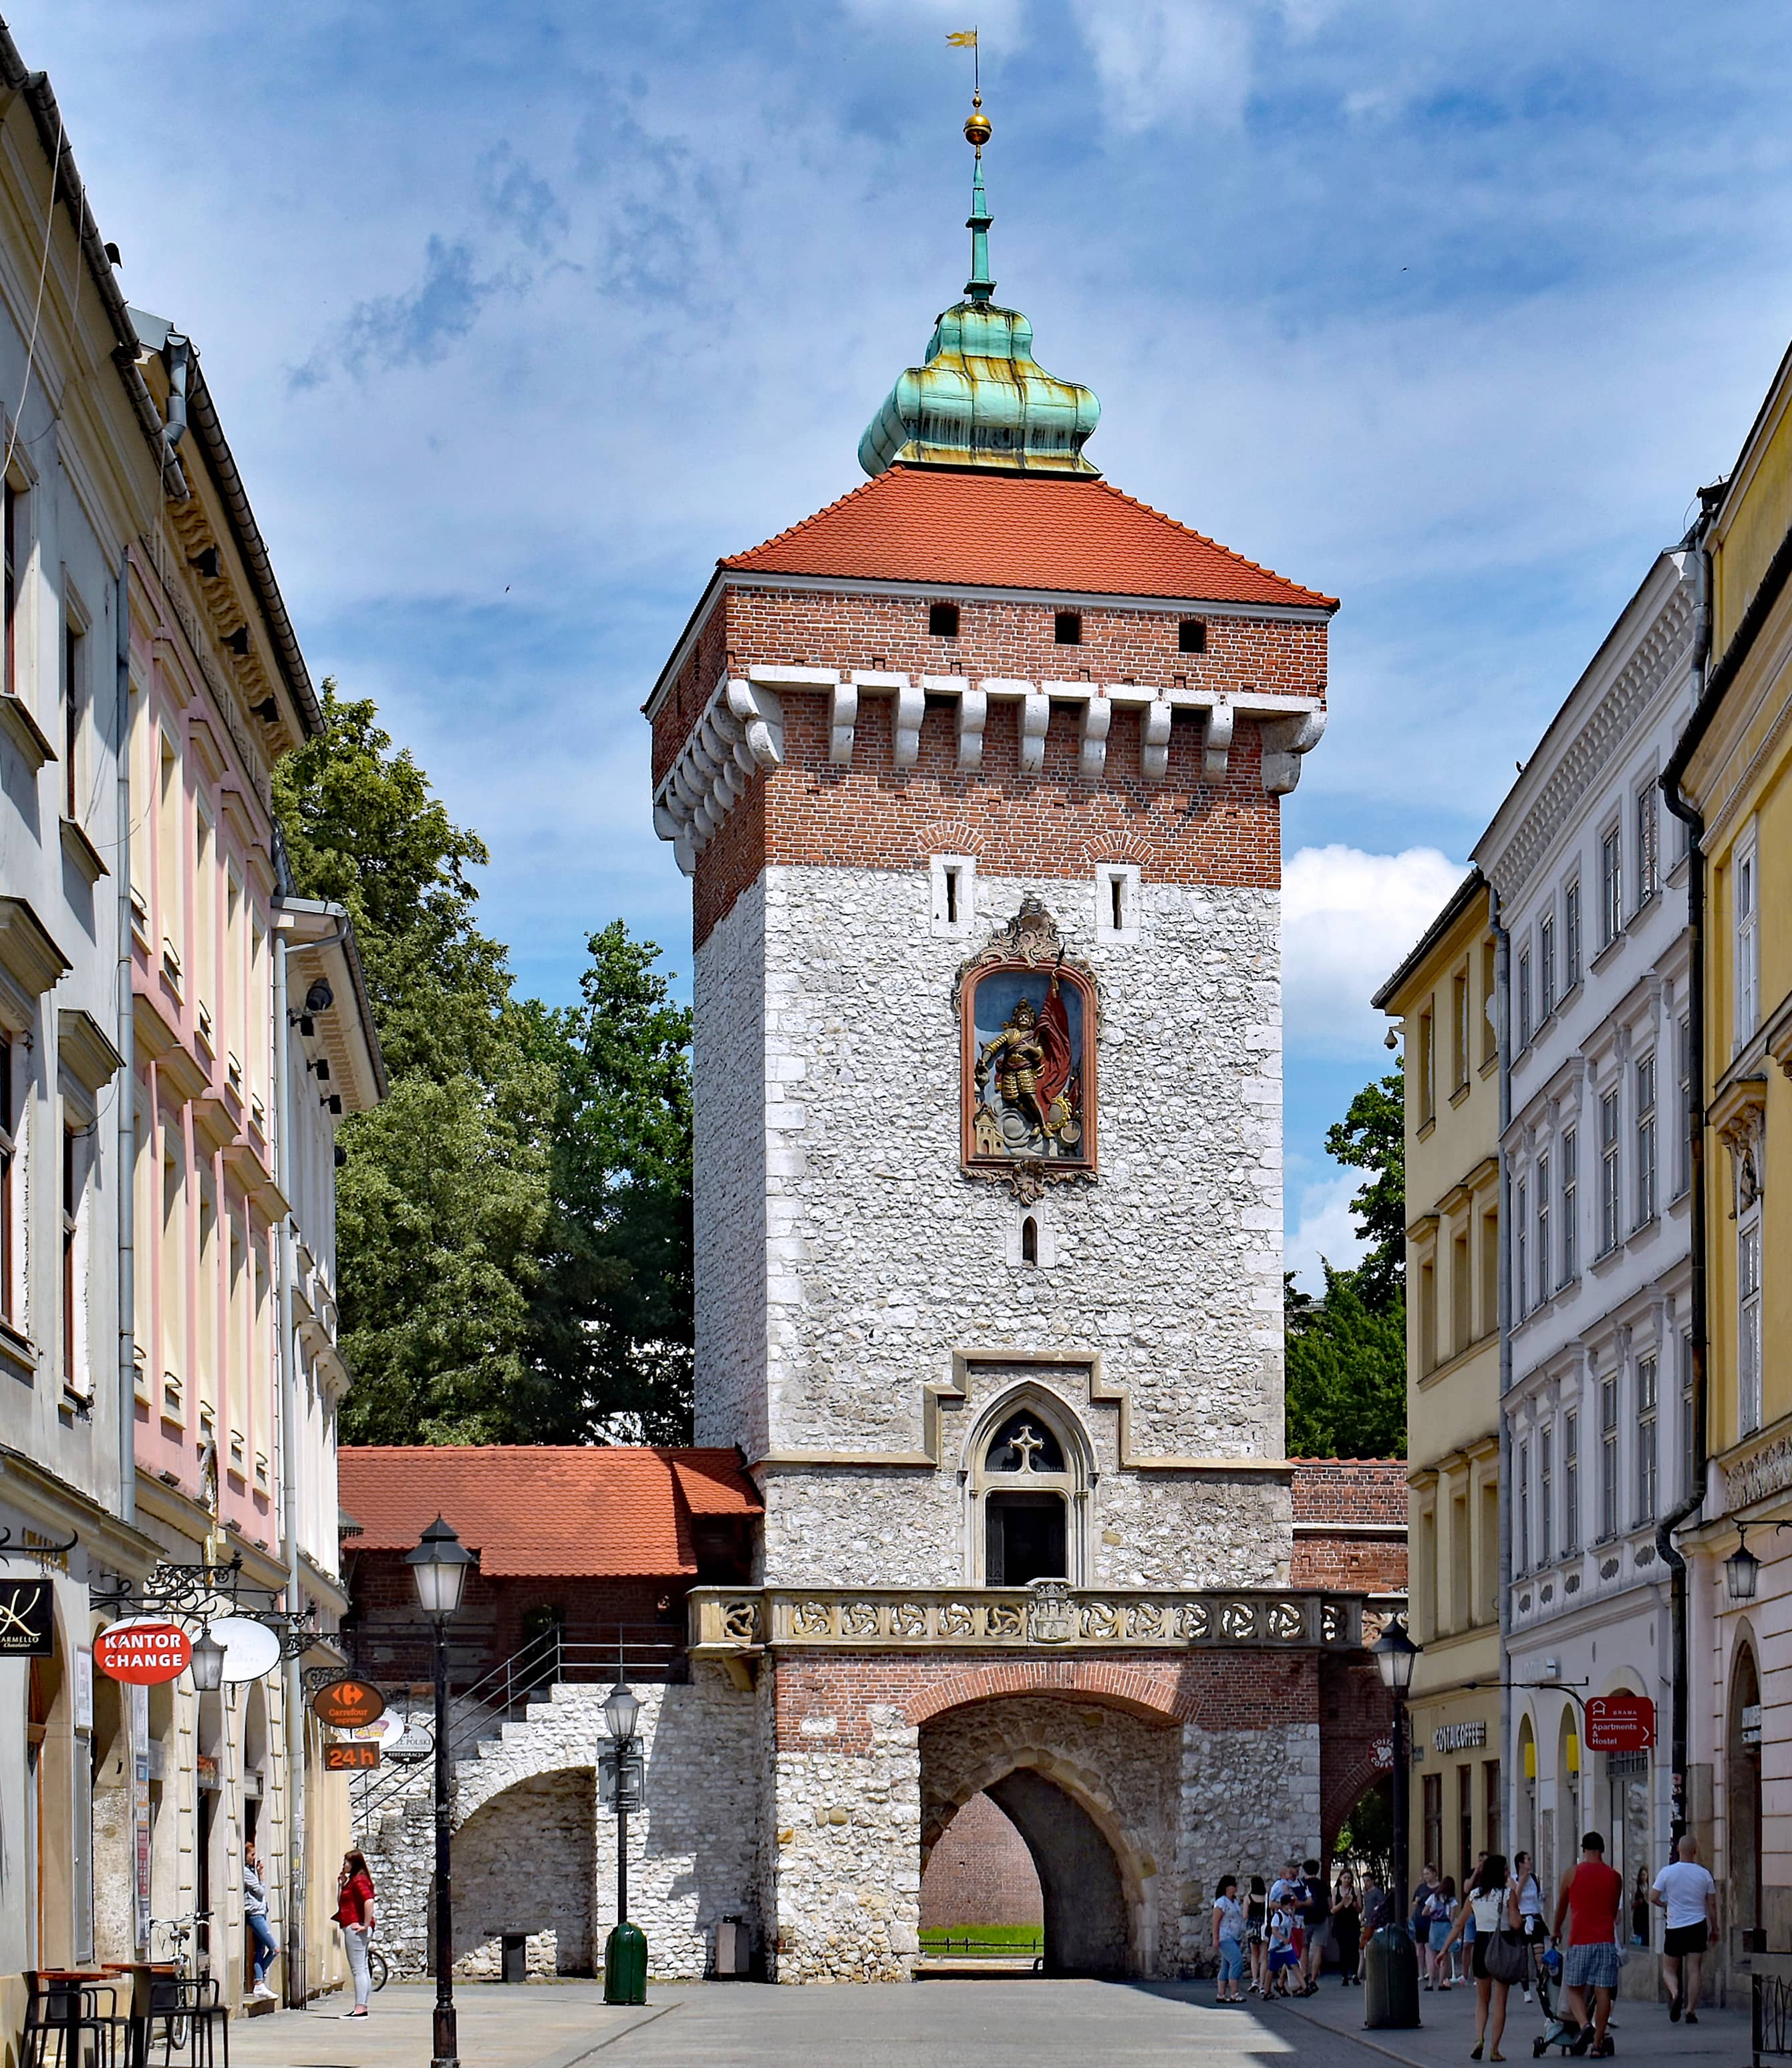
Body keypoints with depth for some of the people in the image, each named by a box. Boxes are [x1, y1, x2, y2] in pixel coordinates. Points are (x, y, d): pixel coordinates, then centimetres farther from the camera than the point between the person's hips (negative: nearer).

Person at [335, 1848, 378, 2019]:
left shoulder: (359, 1881, -13)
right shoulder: (353, 1881, 20)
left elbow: (369, 1902, -28)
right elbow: (341, 1904, 25)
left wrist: (365, 1925, -25)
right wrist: (341, 1884, 15)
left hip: (355, 1929, -11)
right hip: (354, 1929, 11)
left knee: (358, 1969, -11)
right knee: (362, 1969, 11)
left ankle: (360, 2008, -12)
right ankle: (362, 2007, 15)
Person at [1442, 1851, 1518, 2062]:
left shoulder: (1474, 1895, 4)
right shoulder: (1508, 1894, -7)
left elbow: (1459, 1924, 6)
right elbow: (1515, 1924, -16)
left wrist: (1445, 1949, 12)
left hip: (1481, 1945, 3)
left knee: (1482, 2001, 17)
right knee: (1499, 2002, 5)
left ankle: (1479, 2038, -5)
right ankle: (1494, 2049, 2)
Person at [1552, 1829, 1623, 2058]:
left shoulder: (1572, 1874, 1)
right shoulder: (1615, 1877, 6)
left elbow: (1561, 1907, 15)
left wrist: (1557, 1931, 33)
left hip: (1579, 1941, -1)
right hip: (1606, 1940, 1)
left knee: (1574, 1988, 9)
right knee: (1603, 1992, 3)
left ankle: (1584, 2025, -16)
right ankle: (1598, 2044, 4)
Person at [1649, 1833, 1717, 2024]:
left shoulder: (1667, 1872, -6)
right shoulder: (1704, 1874, -2)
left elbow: (1653, 1897, -7)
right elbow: (1712, 1904, 4)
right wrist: (1714, 1928, 15)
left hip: (1675, 1928, -1)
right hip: (1698, 1926, 1)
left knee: (1669, 1969, 10)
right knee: (1694, 1970, 4)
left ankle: (1675, 1995, -18)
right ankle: (1691, 2010, 1)